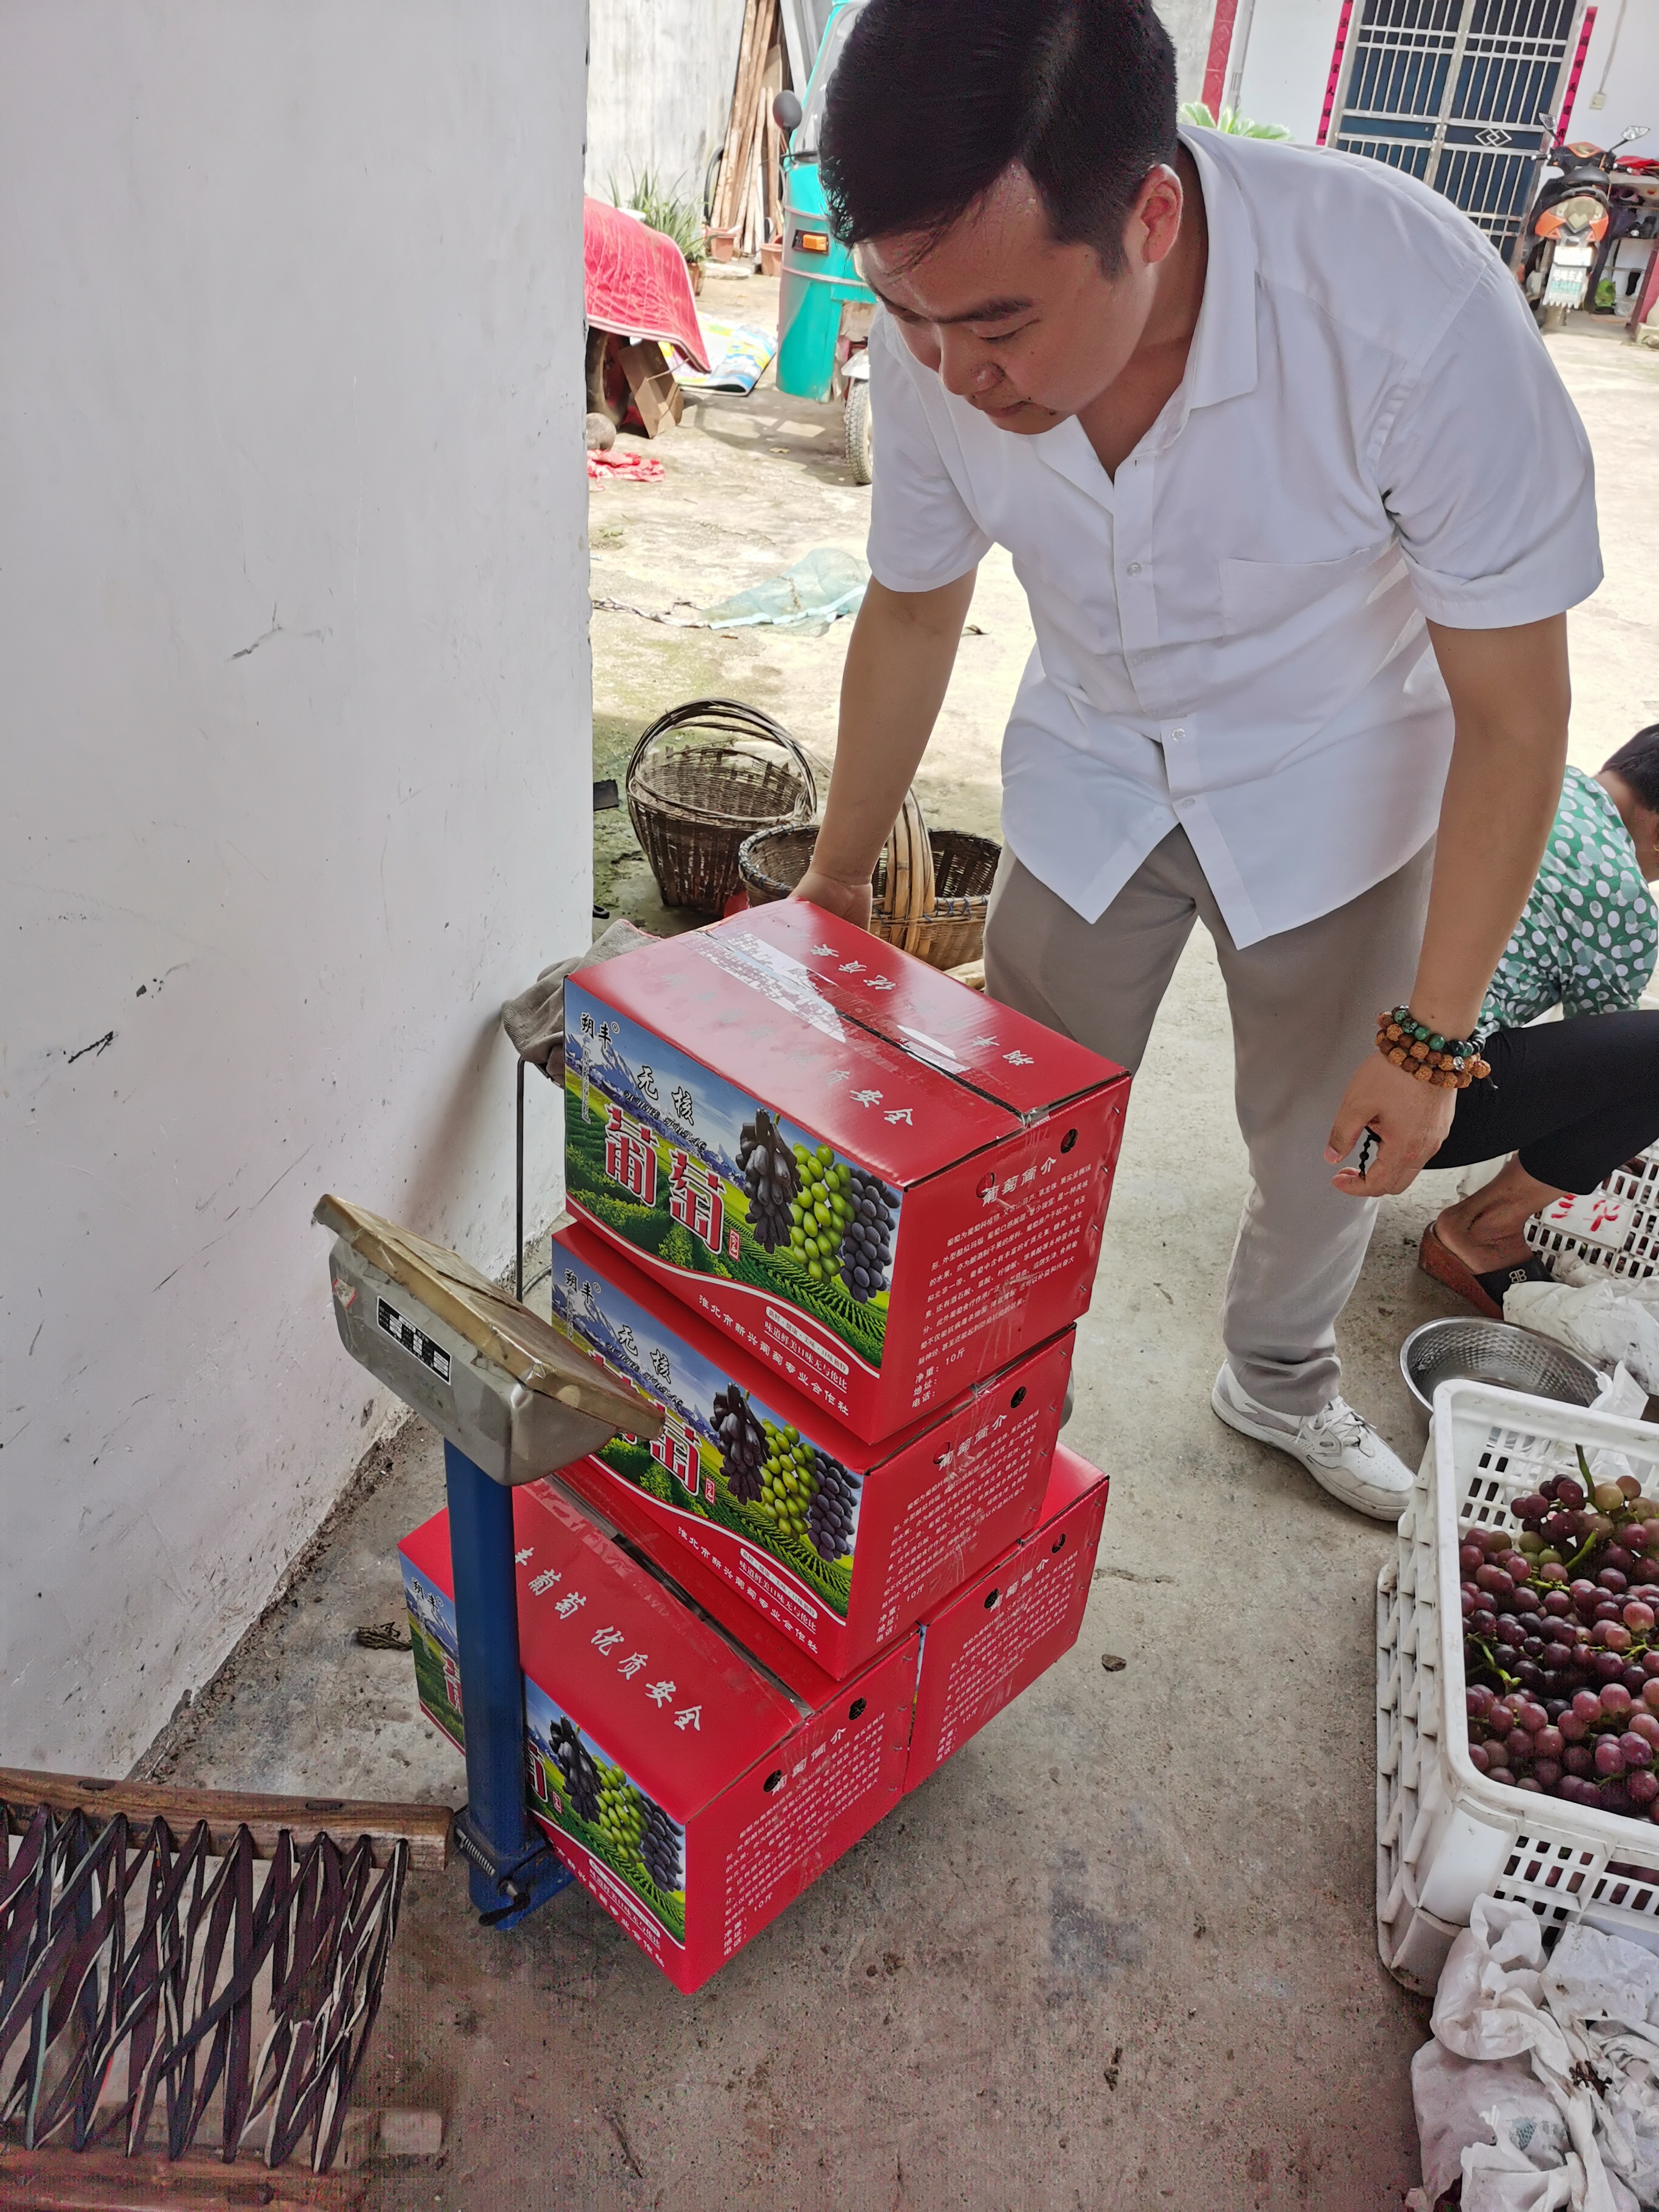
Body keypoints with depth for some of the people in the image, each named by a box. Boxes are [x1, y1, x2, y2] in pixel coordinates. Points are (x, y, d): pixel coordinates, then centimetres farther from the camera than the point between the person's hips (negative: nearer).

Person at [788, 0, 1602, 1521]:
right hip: (1089, 762, 2)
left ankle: (1281, 1380, 43)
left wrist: (1432, 1034, -20)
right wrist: (840, 870, 7)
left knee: (1330, 1138, 13)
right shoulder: (943, 327, -23)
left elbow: (1512, 712, -24)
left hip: (1334, 778, -1)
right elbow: (913, 604, -4)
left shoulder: (1414, 304, -35)